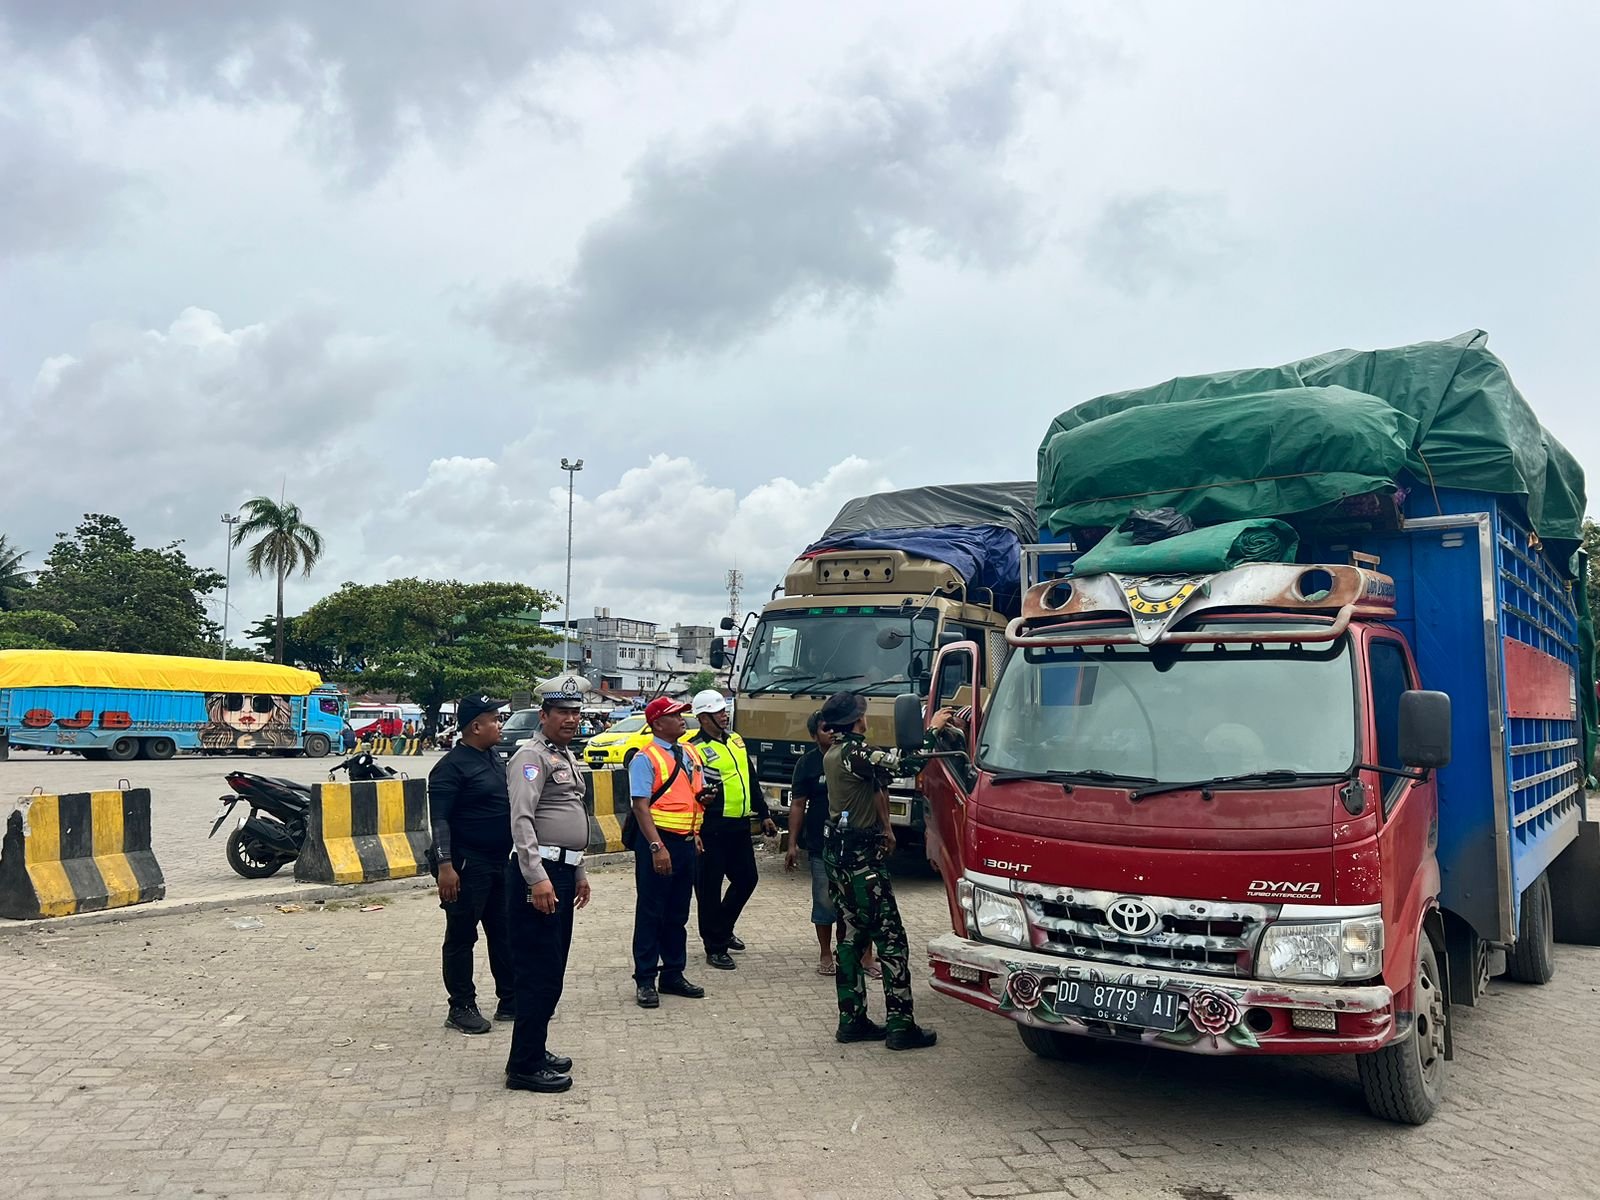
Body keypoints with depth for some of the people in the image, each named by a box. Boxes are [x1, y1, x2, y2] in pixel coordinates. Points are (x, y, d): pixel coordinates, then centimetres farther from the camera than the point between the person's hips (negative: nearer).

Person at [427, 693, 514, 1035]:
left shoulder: (494, 757, 11)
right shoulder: (452, 766, -14)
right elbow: (439, 820, -18)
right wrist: (445, 865, -25)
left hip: (500, 862, 9)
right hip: (468, 865, -9)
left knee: (503, 933, 14)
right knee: (462, 937, 3)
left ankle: (509, 1001, 23)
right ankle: (461, 1008, 12)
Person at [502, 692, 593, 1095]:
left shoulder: (567, 757, 19)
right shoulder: (531, 757, -11)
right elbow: (521, 820, -20)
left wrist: (579, 872, 23)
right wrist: (537, 879, -26)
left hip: (563, 872, 10)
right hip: (538, 872, -10)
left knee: (552, 971, 16)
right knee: (539, 972, -5)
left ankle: (536, 1050, 27)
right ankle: (524, 1066, 3)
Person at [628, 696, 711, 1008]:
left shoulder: (691, 754, 11)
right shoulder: (645, 759, -11)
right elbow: (641, 806, -18)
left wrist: (704, 796, 1)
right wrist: (657, 847, -24)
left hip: (686, 841, 7)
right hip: (658, 841, -7)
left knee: (678, 912, 16)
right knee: (651, 912, 3)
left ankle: (673, 975, 29)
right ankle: (645, 981, 13)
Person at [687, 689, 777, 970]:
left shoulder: (736, 740, 13)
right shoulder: (695, 749, -11)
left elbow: (751, 780, 18)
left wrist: (764, 814, 18)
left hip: (740, 825, 8)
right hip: (713, 828, -8)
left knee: (747, 879, 16)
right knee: (710, 888, 1)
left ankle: (723, 929, 36)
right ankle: (715, 948, 12)